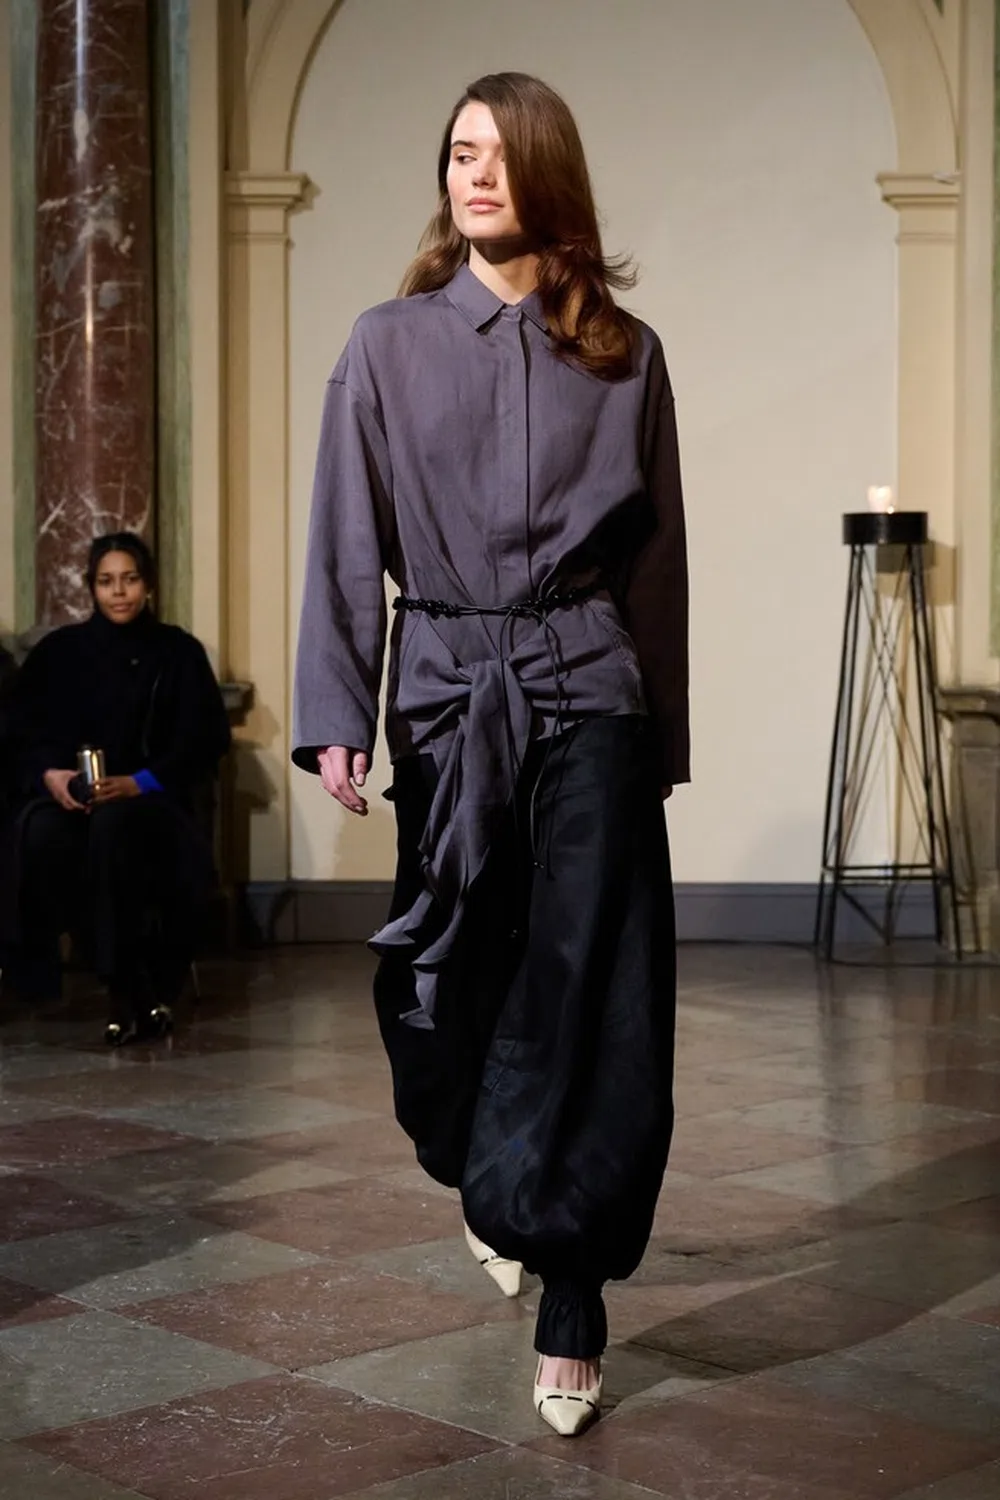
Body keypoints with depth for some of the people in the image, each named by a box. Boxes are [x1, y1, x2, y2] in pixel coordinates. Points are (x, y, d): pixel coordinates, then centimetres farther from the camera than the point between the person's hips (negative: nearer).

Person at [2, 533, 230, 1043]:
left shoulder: (179, 652, 7)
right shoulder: (58, 651, 13)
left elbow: (205, 739, -1)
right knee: (44, 832, -34)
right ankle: (136, 983, -28)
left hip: (148, 798, -2)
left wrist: (139, 782, -16)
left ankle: (126, 987, -29)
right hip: (66, 793, 2)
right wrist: (49, 774, -14)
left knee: (113, 824, -38)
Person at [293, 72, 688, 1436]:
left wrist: (664, 736, 8)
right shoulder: (388, 346, 5)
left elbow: (657, 552, 9)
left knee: (589, 992, -5)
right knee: (454, 976, 8)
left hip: (587, 692, 0)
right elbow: (346, 542, 0)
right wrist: (334, 715, -10)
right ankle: (486, 1186, 39)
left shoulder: (625, 354, 6)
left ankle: (572, 1314, 0)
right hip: (444, 691, 1)